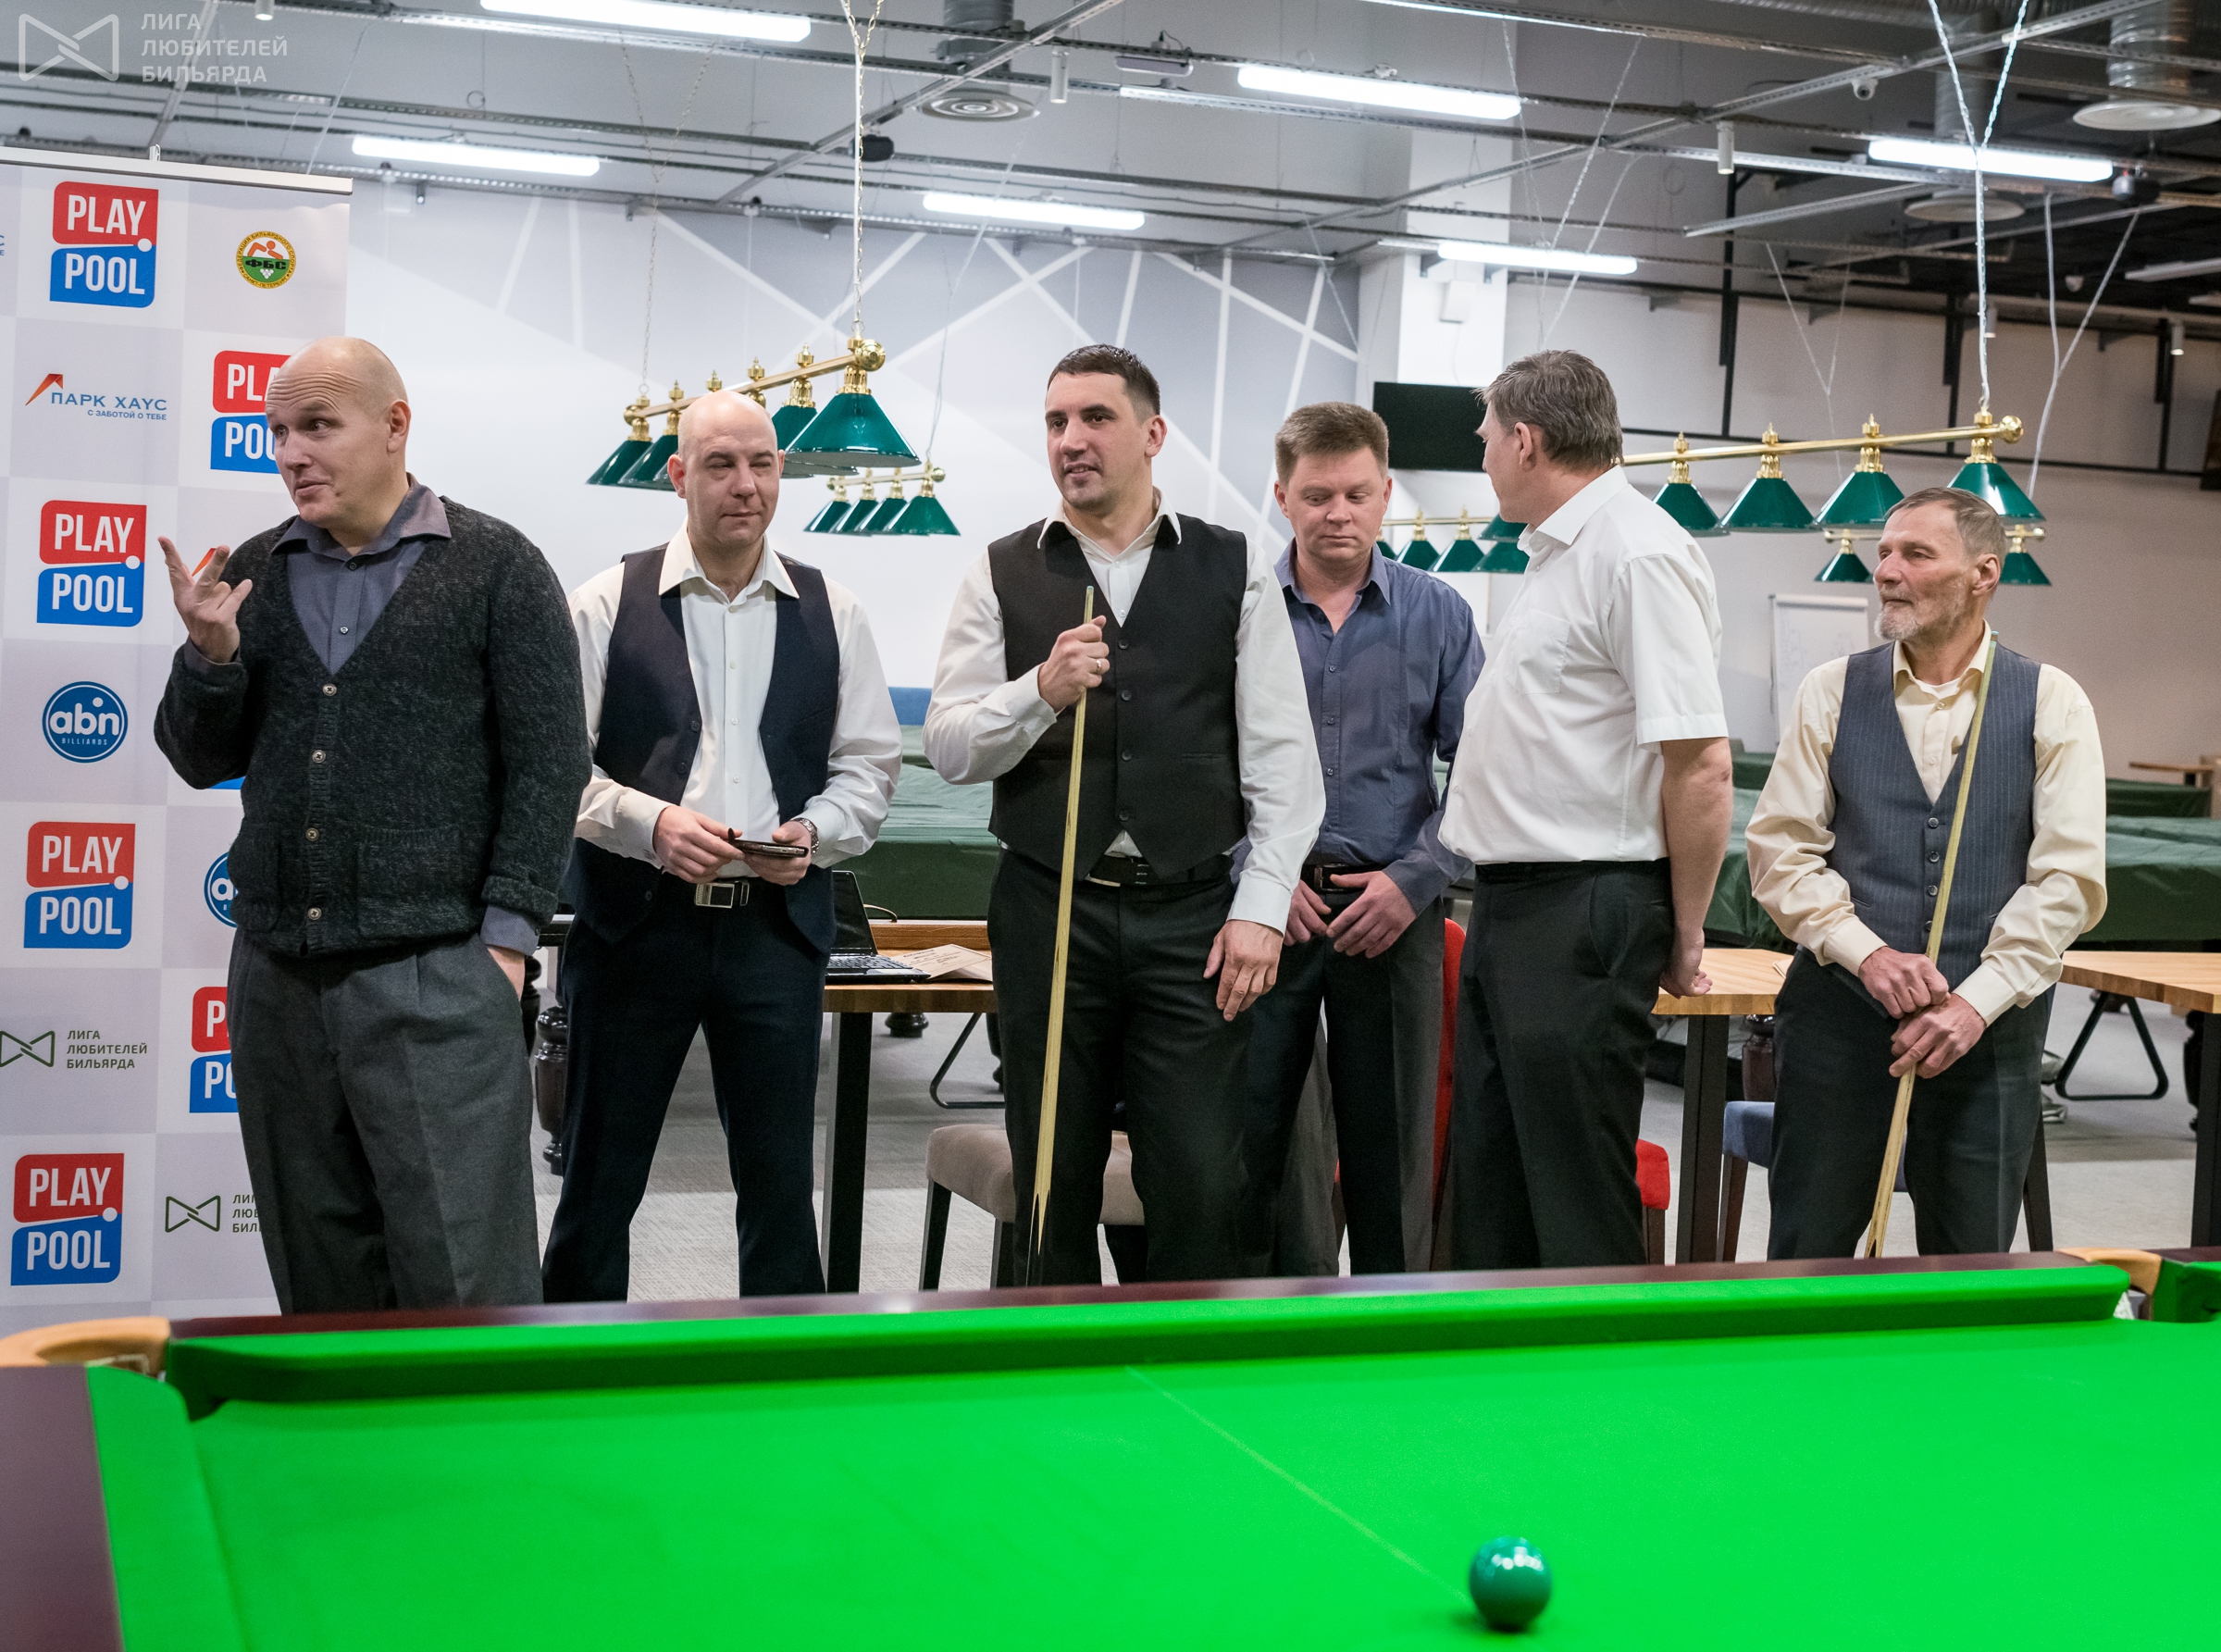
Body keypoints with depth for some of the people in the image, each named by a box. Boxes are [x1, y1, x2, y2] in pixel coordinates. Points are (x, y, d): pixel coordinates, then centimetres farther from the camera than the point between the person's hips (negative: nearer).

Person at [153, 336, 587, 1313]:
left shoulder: (495, 567, 0)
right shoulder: (254, 575, 13)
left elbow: (548, 762, -2)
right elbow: (202, 762, 14)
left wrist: (506, 934, -9)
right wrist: (210, 654, -5)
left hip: (437, 977, -5)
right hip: (276, 978, 5)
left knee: (463, 1278, -5)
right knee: (318, 1282, 11)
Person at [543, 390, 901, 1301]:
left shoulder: (830, 614, 8)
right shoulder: (609, 604, 1)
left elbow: (869, 765, 10)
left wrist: (815, 832, -10)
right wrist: (650, 823, -18)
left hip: (776, 926, 2)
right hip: (634, 924, -2)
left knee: (779, 1178, 8)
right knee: (600, 1176, 7)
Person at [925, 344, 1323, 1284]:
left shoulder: (1235, 571, 6)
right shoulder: (1002, 578, 8)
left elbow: (1282, 757, 3)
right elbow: (948, 749, 2)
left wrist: (1259, 908, -5)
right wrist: (1041, 691, -16)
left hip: (1191, 915, -1)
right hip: (1047, 914, 1)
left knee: (1201, 1187, -4)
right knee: (1055, 1187, 8)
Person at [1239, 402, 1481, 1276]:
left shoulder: (1437, 615, 5)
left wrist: (1416, 879, -7)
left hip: (1391, 911, 1)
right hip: (1265, 908, 0)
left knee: (1390, 1148, 6)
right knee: (1245, 1141, 3)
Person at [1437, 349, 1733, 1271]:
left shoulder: (1640, 555, -14)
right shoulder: (1554, 555, 18)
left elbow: (1700, 765, -19)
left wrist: (1684, 935, -12)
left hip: (1585, 916, -10)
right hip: (1508, 908, 10)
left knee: (1577, 1203, -4)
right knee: (1485, 1186, 15)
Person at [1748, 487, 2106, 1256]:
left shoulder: (2051, 704, 2)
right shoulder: (1831, 693, 6)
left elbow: (2069, 877, -4)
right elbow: (1779, 848, 2)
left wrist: (1978, 1002, -12)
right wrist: (1868, 954, -11)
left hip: (1989, 1023, 0)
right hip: (1840, 1013, 1)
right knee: (1807, 1255, 3)